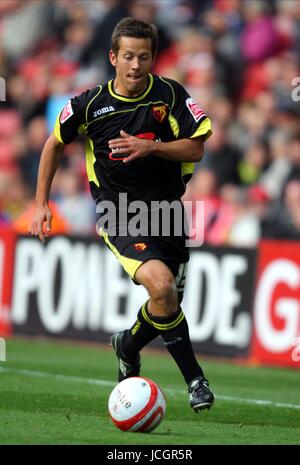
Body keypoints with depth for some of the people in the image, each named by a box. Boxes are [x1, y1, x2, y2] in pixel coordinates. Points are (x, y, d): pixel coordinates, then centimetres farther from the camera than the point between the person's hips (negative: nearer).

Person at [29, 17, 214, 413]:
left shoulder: (171, 95, -5)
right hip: (118, 212, -3)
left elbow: (196, 149, -6)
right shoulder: (90, 104, -6)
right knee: (160, 284, -27)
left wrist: (151, 146, -23)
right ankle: (194, 377, -14)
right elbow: (55, 144, 10)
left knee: (169, 303, 8)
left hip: (166, 207, 3)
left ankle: (128, 346, 42)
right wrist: (41, 203, 8)